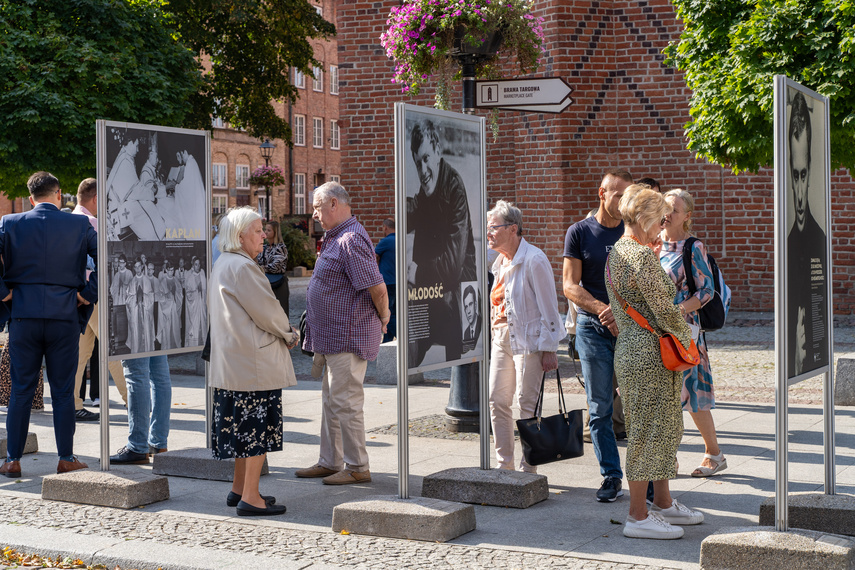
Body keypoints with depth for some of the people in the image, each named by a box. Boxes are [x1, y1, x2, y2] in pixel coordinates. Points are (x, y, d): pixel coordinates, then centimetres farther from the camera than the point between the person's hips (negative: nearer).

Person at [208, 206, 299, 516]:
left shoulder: (222, 264, 15)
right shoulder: (242, 267, -17)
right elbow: (266, 310, -18)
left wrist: (281, 333, 14)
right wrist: (289, 334, 1)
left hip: (234, 360, 10)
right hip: (255, 361, -10)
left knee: (244, 426, 17)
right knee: (258, 425, -5)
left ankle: (239, 488, 24)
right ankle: (250, 497, -3)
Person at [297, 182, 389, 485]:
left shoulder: (351, 240, -20)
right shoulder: (334, 238, 15)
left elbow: (377, 287, -23)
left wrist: (383, 318, -9)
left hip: (348, 337, -11)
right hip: (331, 336, 11)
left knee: (345, 402, -5)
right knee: (330, 400, 16)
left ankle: (357, 467, 5)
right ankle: (329, 462, 26)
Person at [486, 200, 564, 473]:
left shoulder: (534, 260, -14)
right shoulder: (501, 261, 12)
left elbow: (549, 307, -14)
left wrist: (549, 349, -15)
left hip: (529, 340, -8)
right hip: (502, 338, 8)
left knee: (527, 403, -5)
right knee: (497, 400, 6)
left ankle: (528, 469, 5)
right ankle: (505, 465, 15)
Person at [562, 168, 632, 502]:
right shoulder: (579, 233, 4)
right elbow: (570, 287, -2)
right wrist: (604, 310, -16)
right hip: (593, 327, 0)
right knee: (600, 408, 2)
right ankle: (612, 476, 10)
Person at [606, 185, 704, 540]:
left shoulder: (616, 253, 13)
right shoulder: (642, 256, -18)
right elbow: (665, 312, -18)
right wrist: (687, 336, -2)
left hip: (630, 348, 10)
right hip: (650, 354, -10)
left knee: (665, 427, 19)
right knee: (648, 431, -3)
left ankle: (663, 503, 29)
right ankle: (638, 516, 5)